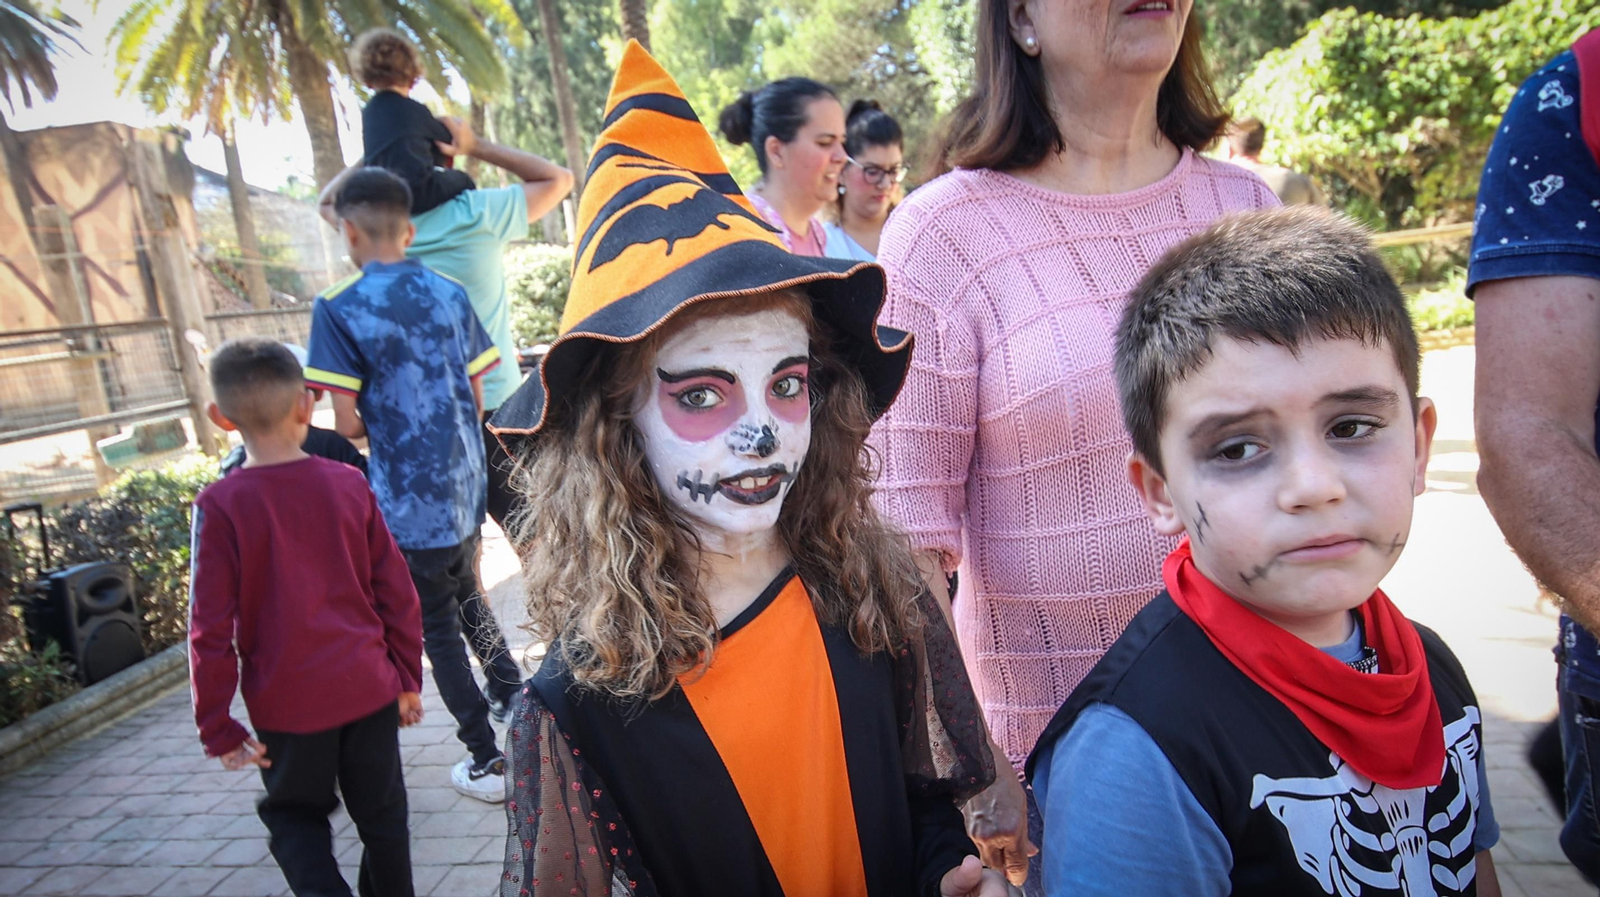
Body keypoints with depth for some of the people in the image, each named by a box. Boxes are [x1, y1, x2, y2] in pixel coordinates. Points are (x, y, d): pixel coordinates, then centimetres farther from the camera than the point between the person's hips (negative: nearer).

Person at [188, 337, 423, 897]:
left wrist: (216, 727, -1)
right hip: (369, 688, 2)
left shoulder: (220, 507, -13)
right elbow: (396, 592, -2)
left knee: (295, 815, 21)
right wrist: (408, 679, 9)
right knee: (381, 814, 18)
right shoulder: (349, 484, -5)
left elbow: (211, 629, -12)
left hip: (287, 704, -2)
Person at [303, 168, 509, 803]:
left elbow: (346, 423, -13)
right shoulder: (450, 294, 2)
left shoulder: (338, 309, -12)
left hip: (409, 505, -5)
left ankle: (488, 761, 17)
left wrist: (370, 431, 8)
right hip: (468, 489, 5)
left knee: (437, 631, 10)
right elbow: (477, 397, 6)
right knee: (470, 607, 24)